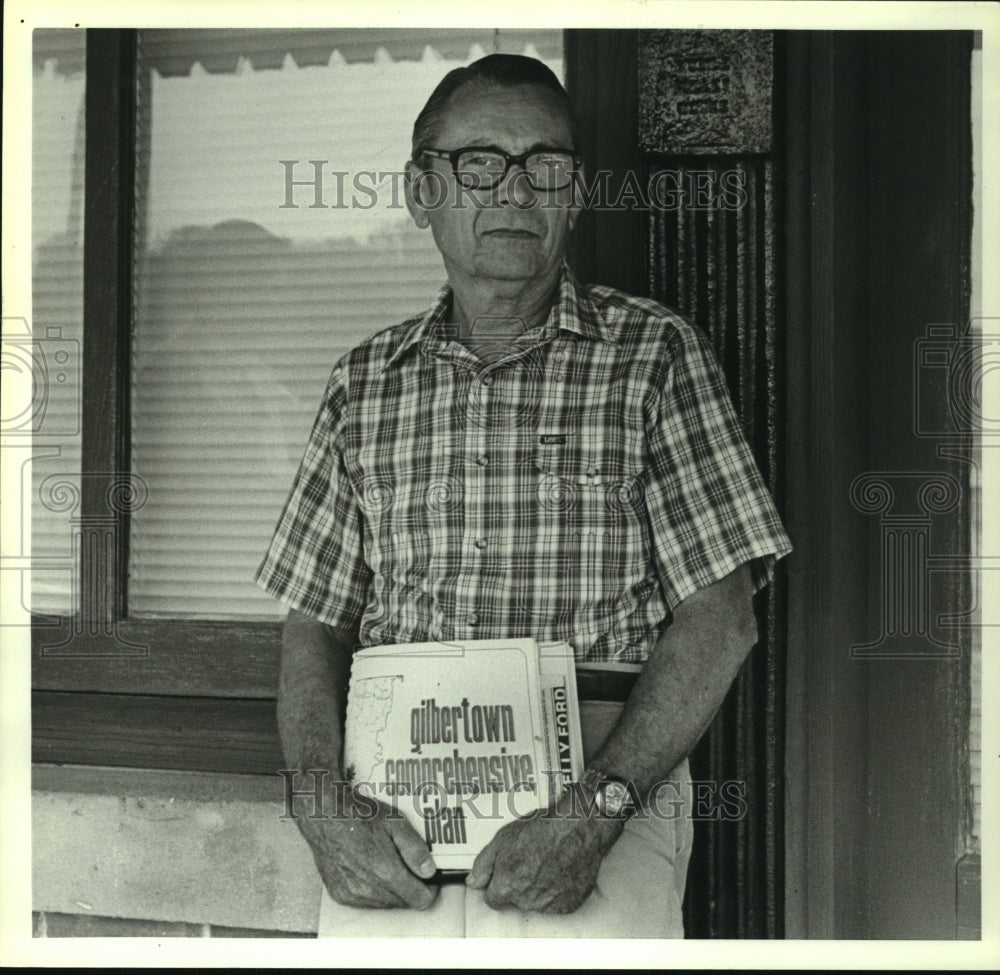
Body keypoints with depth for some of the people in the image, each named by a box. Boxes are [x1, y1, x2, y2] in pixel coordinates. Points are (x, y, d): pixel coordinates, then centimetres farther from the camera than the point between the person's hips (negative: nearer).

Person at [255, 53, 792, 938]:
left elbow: (720, 618, -1)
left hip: (605, 776, -2)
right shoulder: (365, 383, 14)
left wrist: (595, 807, -13)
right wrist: (326, 810, -4)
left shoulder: (653, 354, 5)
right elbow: (315, 626, 13)